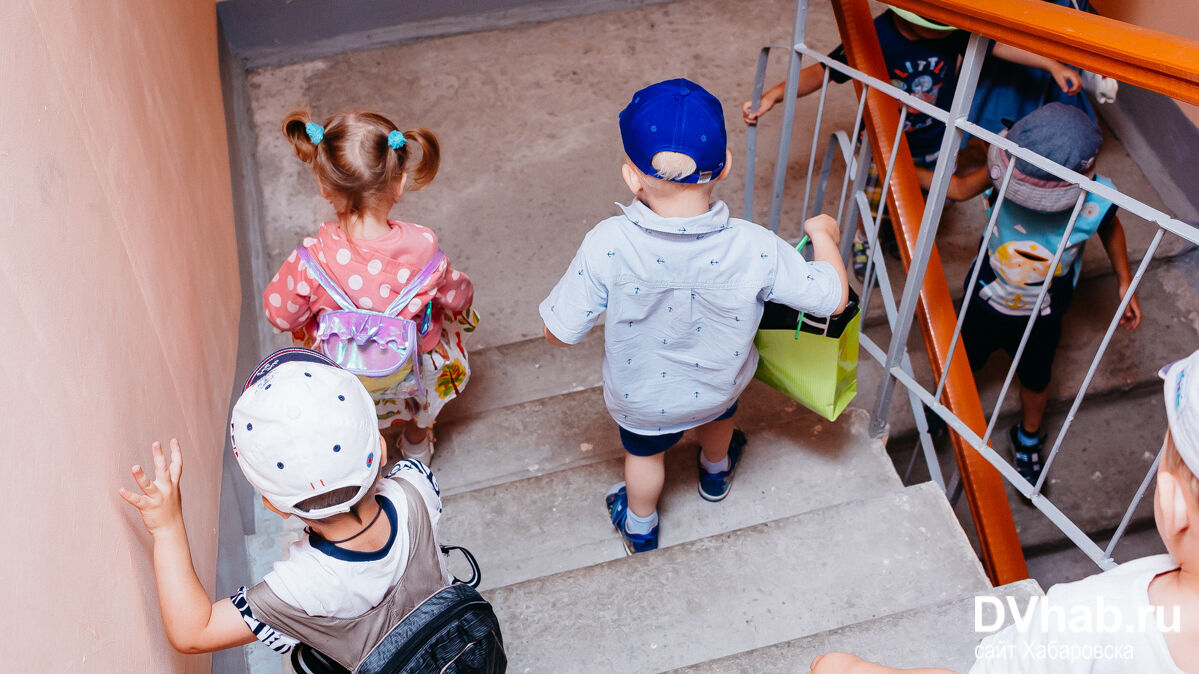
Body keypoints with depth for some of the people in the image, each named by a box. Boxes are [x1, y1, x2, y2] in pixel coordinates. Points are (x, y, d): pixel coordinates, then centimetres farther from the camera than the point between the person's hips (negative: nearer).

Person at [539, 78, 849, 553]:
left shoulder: (607, 247, -38)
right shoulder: (754, 248, -34)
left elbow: (558, 332, -26)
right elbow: (833, 297, -19)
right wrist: (823, 234, 0)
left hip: (642, 400, -1)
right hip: (721, 384, 2)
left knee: (643, 453, 32)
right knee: (718, 416, 38)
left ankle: (640, 528, 60)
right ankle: (716, 473, 70)